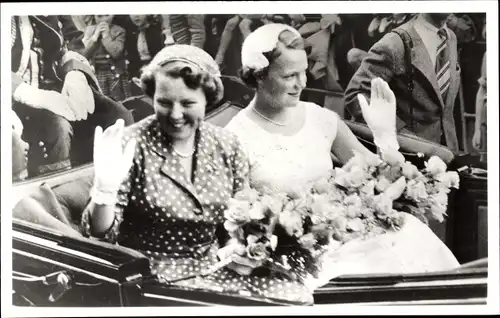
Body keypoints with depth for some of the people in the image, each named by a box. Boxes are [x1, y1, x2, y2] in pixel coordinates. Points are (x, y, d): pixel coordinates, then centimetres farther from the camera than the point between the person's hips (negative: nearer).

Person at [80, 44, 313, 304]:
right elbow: (100, 237, -13)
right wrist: (106, 188, -31)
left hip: (215, 267, 5)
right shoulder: (132, 146, -13)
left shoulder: (227, 146, 0)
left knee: (298, 296, -11)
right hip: (153, 277, -5)